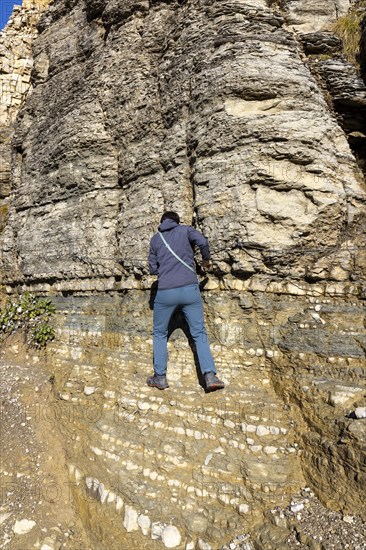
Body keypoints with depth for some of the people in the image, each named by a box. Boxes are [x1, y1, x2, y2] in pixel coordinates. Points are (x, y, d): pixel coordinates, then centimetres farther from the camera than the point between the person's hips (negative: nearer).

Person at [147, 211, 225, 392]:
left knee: (159, 334, 17)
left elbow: (152, 269, 14)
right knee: (199, 333, 7)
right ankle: (210, 375, -3)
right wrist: (206, 259, 8)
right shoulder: (186, 230, 9)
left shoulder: (155, 238, 14)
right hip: (190, 289, 0)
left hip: (165, 292, 1)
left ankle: (160, 377, 17)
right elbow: (202, 242, -10)